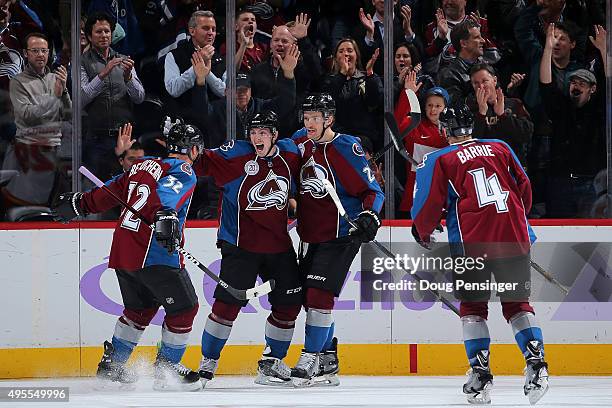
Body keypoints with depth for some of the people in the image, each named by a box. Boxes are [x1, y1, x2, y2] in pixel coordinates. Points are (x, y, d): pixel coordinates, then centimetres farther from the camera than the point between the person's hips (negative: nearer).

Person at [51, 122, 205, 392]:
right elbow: (167, 191, -27)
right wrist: (166, 215, -45)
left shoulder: (144, 165, 17)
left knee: (139, 308, 24)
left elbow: (112, 192, 21)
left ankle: (111, 364, 28)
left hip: (122, 250, 8)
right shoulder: (184, 172, -6)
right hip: (154, 253, -8)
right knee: (184, 308, 3)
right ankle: (166, 370, 7)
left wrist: (80, 203, 31)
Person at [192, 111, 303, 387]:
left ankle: (272, 361, 22)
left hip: (278, 244, 5)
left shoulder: (290, 154, 3)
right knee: (228, 302, -11)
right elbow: (203, 163, -18)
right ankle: (207, 364, 1)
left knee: (290, 302, 6)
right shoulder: (237, 155, -12)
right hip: (240, 243, -5)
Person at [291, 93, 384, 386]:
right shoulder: (300, 142, 4)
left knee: (319, 293, -15)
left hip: (340, 233, -8)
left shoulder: (346, 148, -16)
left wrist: (369, 216, -29)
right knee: (308, 295, 10)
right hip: (310, 234, 8)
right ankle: (328, 361, 21)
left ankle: (311, 359, -9)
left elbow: (372, 190, -14)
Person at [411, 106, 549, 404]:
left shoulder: (438, 161, 4)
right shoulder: (501, 148, 14)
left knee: (473, 306, 11)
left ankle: (480, 373, 2)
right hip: (514, 237, 3)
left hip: (472, 242, -3)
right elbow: (524, 187, 18)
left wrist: (422, 234, 22)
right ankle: (536, 364, -3)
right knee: (517, 303, 11)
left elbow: (427, 205, 2)